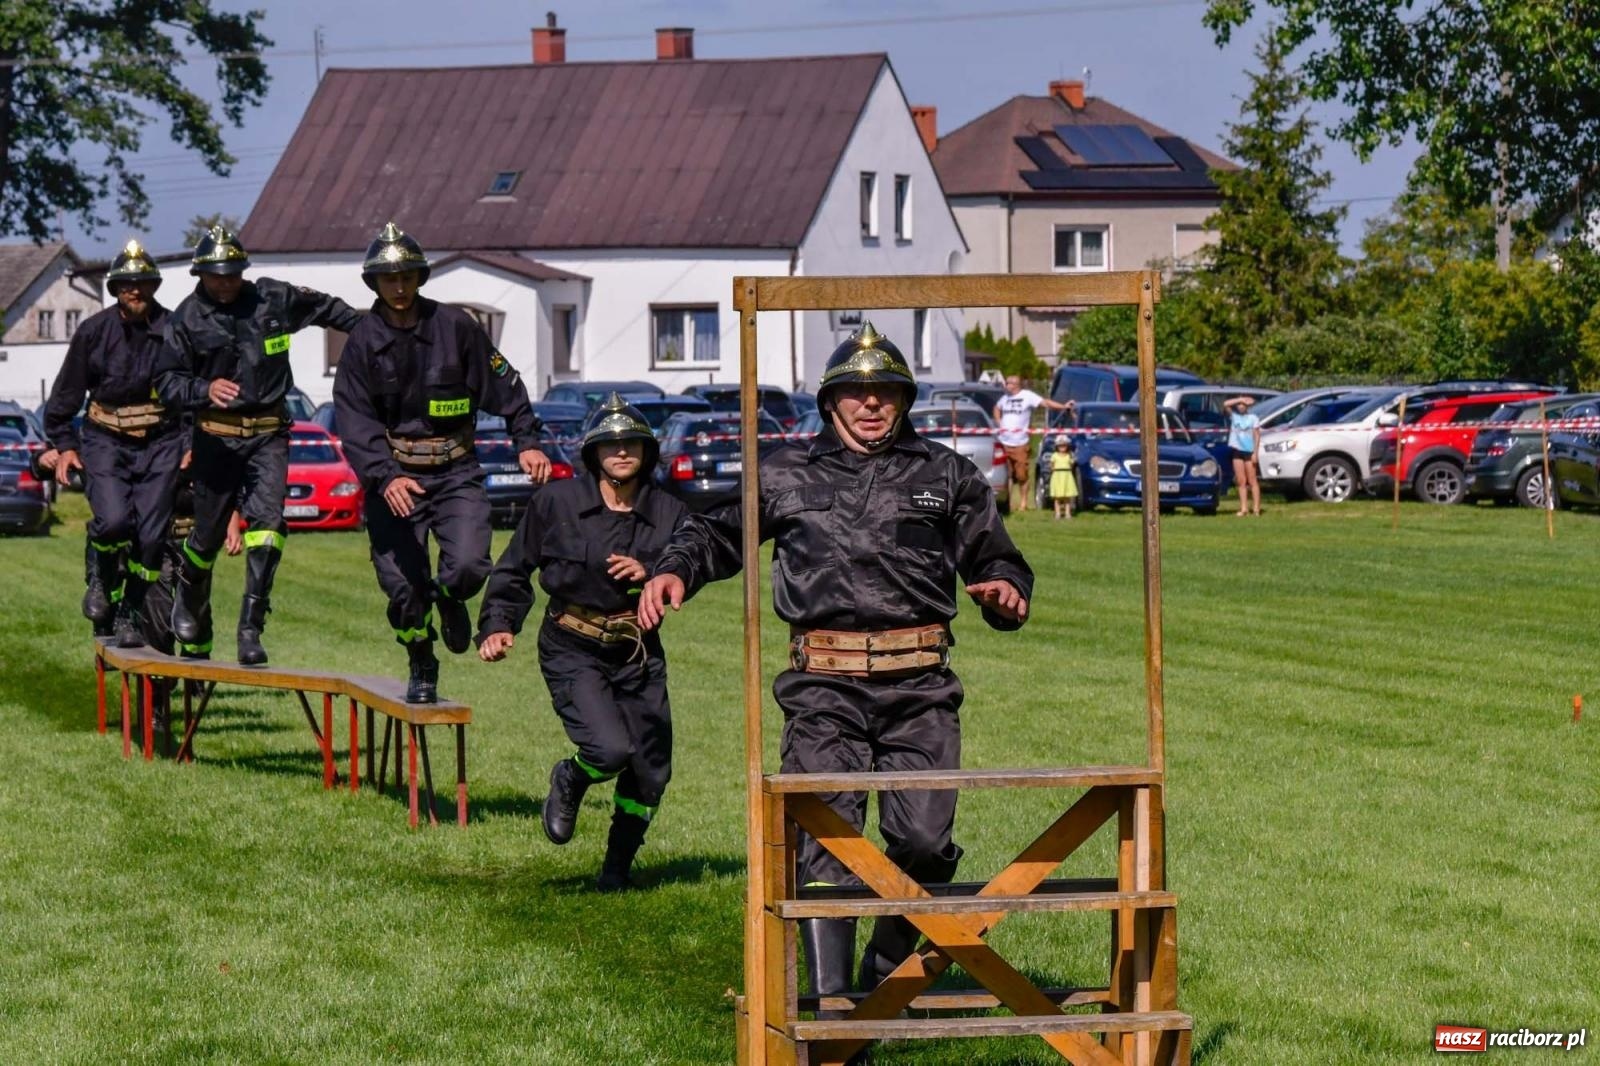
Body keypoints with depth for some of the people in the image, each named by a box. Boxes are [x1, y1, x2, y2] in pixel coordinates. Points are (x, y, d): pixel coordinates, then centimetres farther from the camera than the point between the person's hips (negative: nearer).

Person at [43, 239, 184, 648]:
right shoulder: (94, 331, -2)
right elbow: (65, 393, 7)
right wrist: (63, 444, 4)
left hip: (160, 444, 1)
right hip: (106, 441, -1)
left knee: (151, 531, -5)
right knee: (113, 519, -20)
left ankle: (131, 615, 9)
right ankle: (101, 579, 10)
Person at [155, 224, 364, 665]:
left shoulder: (273, 299, 1)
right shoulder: (187, 318, -4)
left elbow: (323, 307, 19)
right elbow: (166, 380, -5)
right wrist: (205, 390, -24)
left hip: (268, 434, 1)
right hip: (216, 436, -1)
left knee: (267, 518, -17)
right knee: (208, 531, 6)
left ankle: (251, 629, -17)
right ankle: (189, 602, 38)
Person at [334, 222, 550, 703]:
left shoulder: (454, 326, 1)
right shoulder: (363, 342, 0)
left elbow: (503, 385, 8)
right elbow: (354, 422, -7)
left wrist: (527, 442, -1)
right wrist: (385, 478, -21)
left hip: (456, 472, 0)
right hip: (394, 477, 0)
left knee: (469, 565, -19)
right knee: (402, 586, -5)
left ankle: (450, 599, 18)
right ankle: (422, 671, 19)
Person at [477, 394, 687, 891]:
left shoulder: (668, 513, 1)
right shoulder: (557, 501, -4)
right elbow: (514, 570, 5)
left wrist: (648, 574, -21)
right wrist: (497, 625, -4)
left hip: (639, 654, 4)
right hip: (573, 651, -4)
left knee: (651, 770, 5)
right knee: (610, 749, -23)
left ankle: (618, 864, 31)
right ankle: (569, 783, 16)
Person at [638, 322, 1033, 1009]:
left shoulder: (946, 476, 18)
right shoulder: (786, 475, 18)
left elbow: (994, 557, 21)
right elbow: (717, 530, 28)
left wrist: (1005, 590, -2)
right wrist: (675, 569, 8)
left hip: (918, 687, 0)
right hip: (824, 687, 0)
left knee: (924, 841, -7)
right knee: (825, 841, -11)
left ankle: (889, 966, 19)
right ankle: (830, 1002, -11)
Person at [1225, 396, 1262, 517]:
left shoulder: (1253, 418, 2)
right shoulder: (1234, 416, 8)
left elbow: (1257, 436, -1)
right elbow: (1225, 404, -7)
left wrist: (1255, 453, -9)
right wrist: (1240, 400, -7)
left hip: (1249, 451, -3)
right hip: (1237, 451, 3)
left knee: (1252, 480, -3)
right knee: (1241, 481, 2)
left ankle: (1256, 508, -5)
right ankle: (1244, 508, 2)